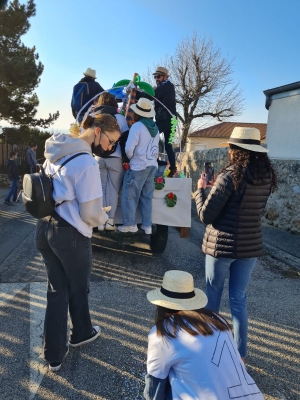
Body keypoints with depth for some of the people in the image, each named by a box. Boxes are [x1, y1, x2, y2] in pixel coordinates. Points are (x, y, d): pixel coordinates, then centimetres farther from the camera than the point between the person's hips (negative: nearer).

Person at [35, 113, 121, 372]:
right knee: (78, 289, 18)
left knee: (56, 290, 17)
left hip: (44, 228, 8)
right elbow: (90, 213, -20)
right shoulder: (86, 162, -20)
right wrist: (104, 218, 2)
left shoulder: (55, 153, 7)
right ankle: (81, 334, 43)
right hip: (70, 234, -7)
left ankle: (54, 354, 27)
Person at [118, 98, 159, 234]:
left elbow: (129, 148, -16)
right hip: (152, 166, 7)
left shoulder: (137, 126, -12)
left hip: (138, 166, -7)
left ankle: (130, 224, 9)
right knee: (147, 196, 13)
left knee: (129, 196, 4)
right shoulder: (155, 128, 10)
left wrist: (130, 158, 2)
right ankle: (147, 225, 15)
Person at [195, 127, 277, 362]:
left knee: (213, 295, 15)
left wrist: (200, 189, -1)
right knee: (239, 298, 17)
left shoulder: (230, 175, -19)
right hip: (251, 245, 5)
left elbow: (206, 215, -17)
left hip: (222, 244, -5)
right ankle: (240, 353, 26)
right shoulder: (267, 177, 1)